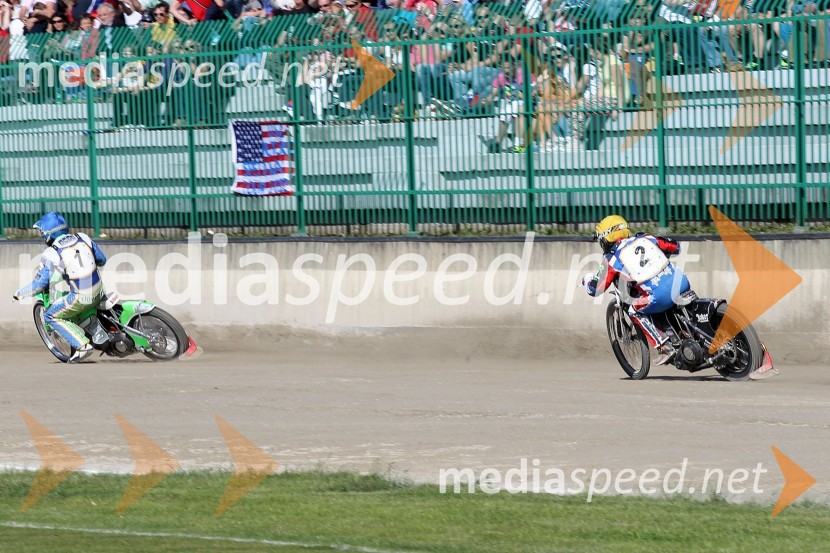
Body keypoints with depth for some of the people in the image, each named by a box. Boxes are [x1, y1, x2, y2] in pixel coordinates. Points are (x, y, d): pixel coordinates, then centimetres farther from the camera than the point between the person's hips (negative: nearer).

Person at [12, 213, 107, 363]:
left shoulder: (51, 254, -6)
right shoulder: (83, 238, 6)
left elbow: (39, 284, -1)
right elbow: (102, 260, 17)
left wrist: (20, 293, 16)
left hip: (81, 298, -6)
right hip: (99, 292, 6)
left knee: (51, 316, 12)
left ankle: (82, 345, 1)